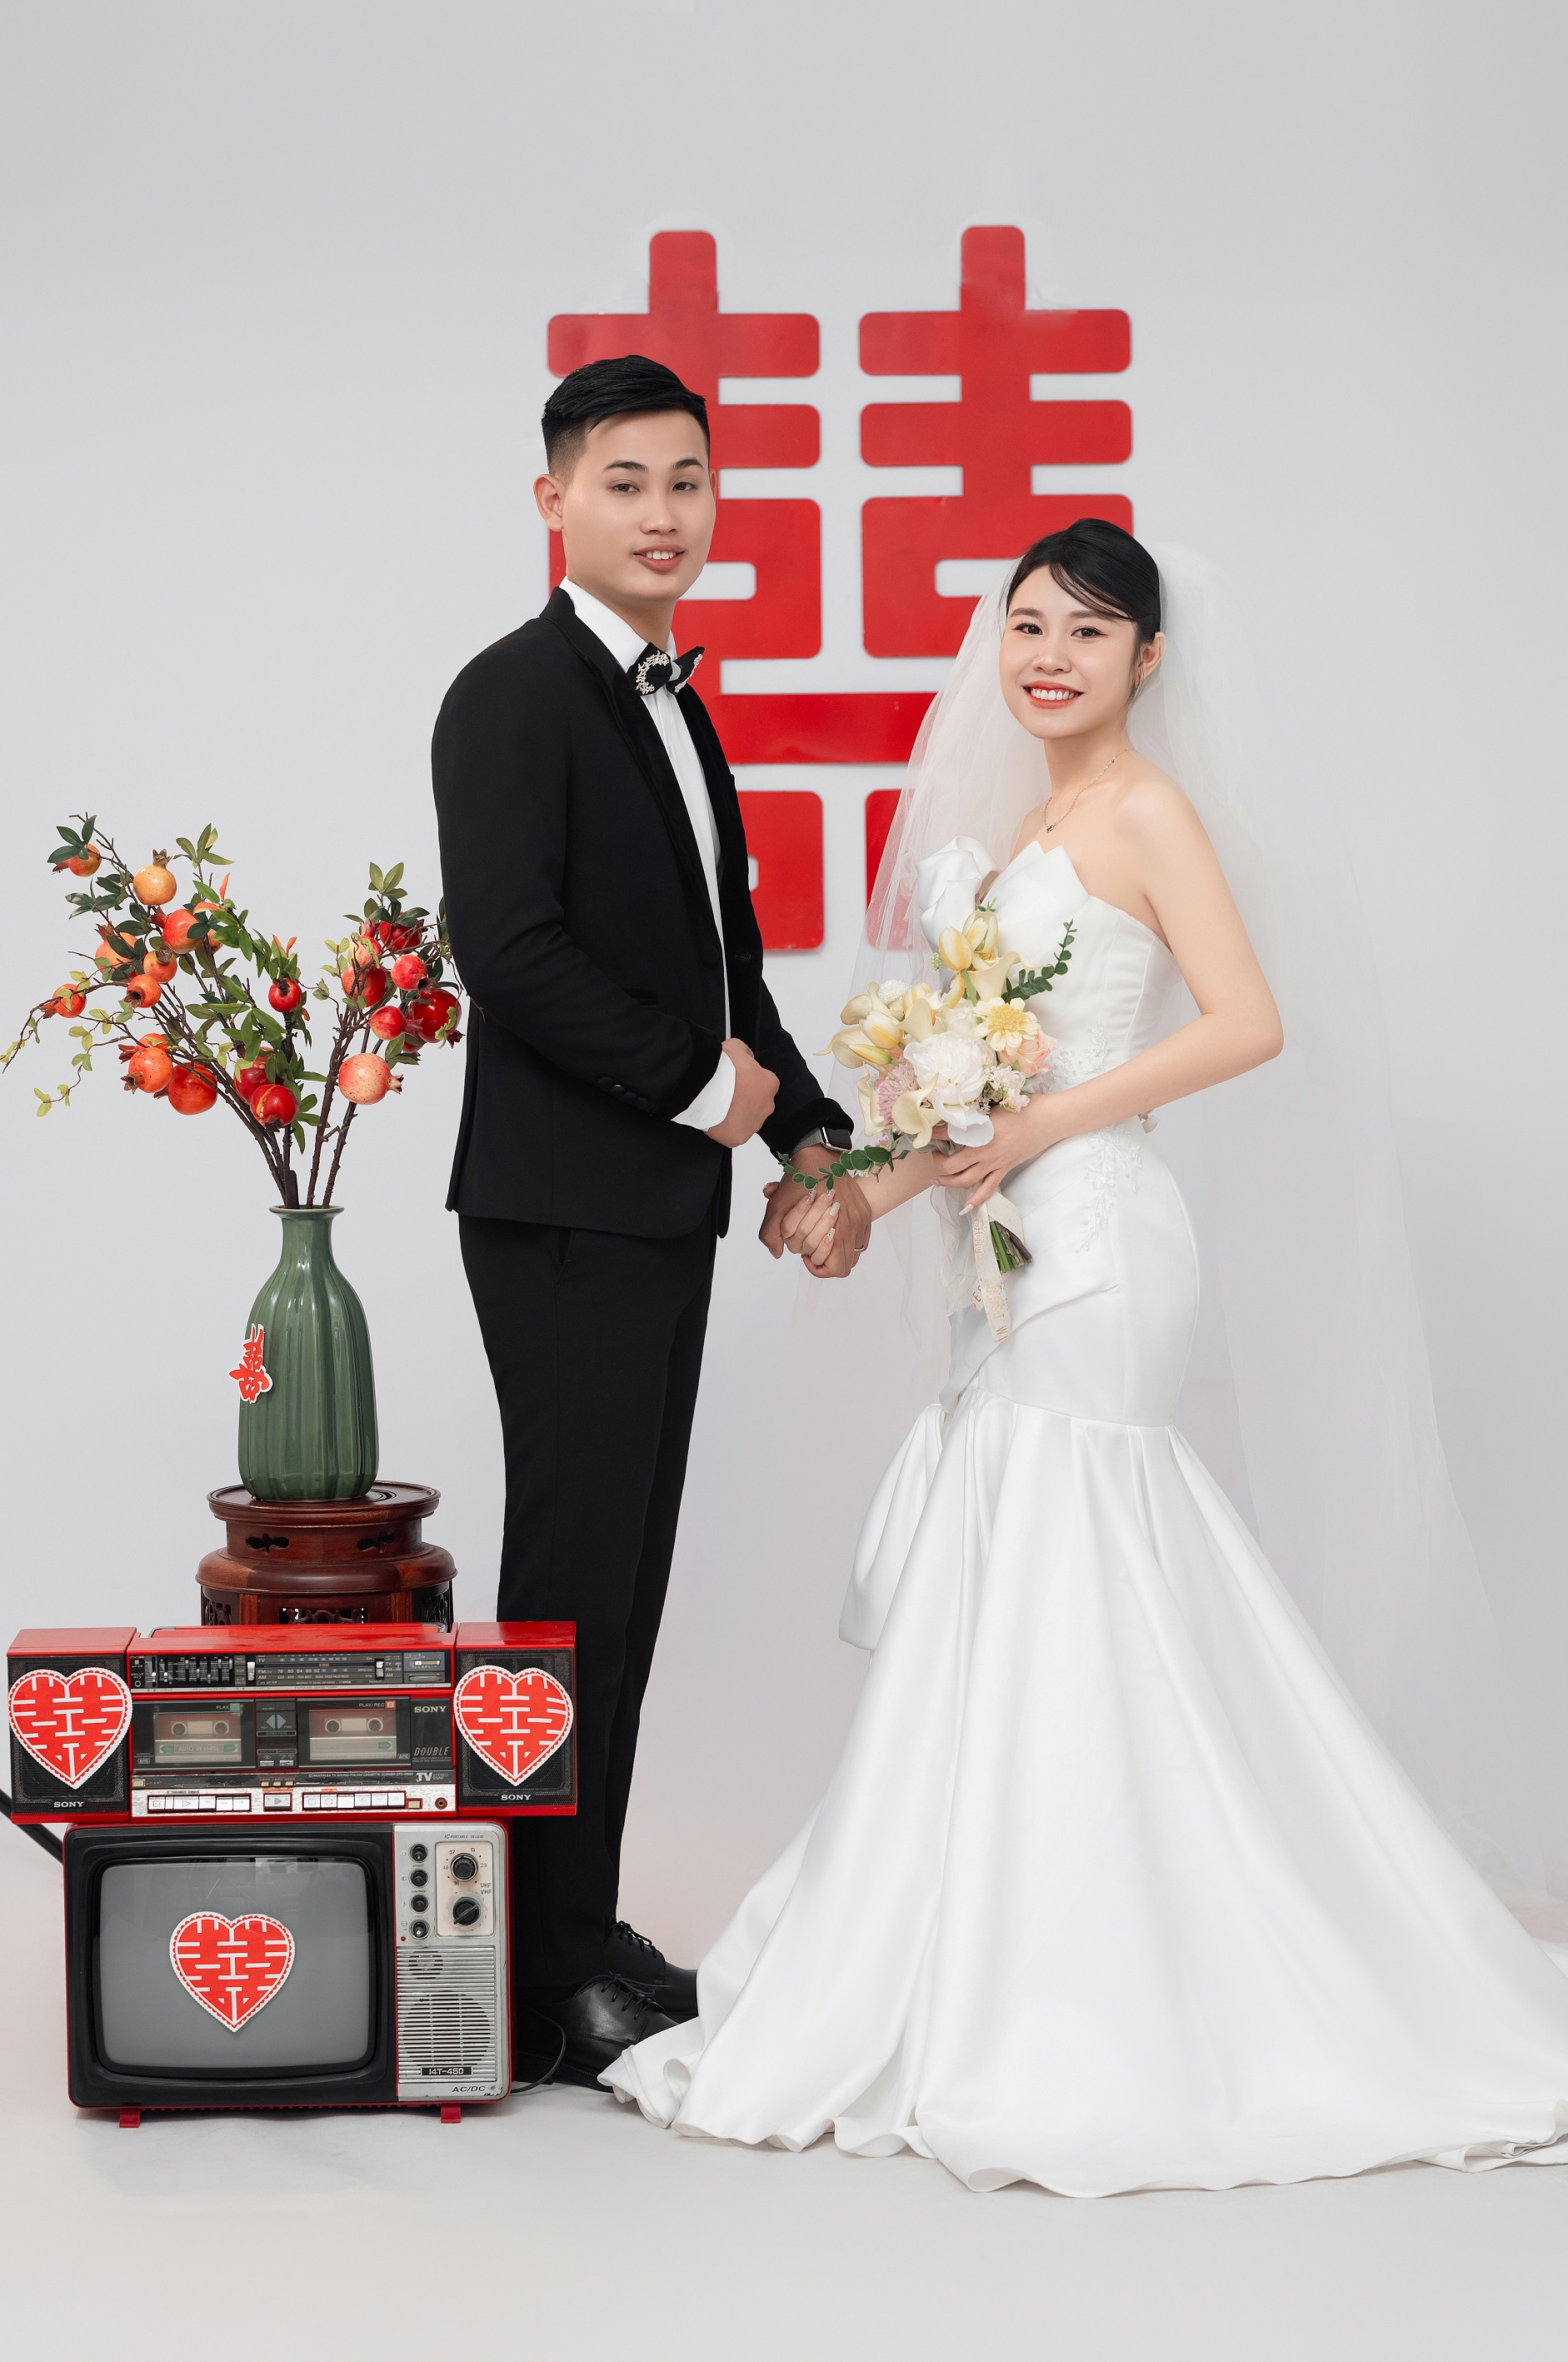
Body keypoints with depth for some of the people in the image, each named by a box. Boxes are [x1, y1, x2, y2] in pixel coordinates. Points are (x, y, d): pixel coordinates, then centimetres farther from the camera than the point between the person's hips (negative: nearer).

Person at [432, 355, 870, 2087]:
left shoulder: (675, 709, 18)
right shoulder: (516, 694, -10)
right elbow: (508, 950, -20)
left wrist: (812, 1136, 11)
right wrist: (703, 1089, -13)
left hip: (661, 1204, 9)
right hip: (564, 1206, -9)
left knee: (623, 1581, 12)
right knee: (575, 1581, -6)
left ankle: (581, 1932, 20)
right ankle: (550, 1975, 2)